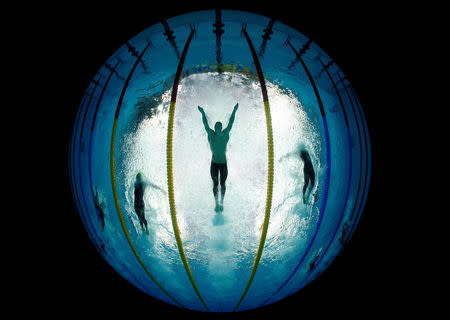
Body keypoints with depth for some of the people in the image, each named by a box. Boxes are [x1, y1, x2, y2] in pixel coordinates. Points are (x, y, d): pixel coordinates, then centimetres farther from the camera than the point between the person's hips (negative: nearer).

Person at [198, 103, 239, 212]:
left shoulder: (225, 134, 0)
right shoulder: (211, 134, -1)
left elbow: (230, 123, -2)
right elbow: (205, 124, -6)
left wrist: (234, 111, -5)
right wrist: (203, 113, -12)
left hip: (223, 163, 1)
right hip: (214, 163, -1)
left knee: (222, 184, 6)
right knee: (215, 184, 0)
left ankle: (221, 202, 18)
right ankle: (216, 203, 5)